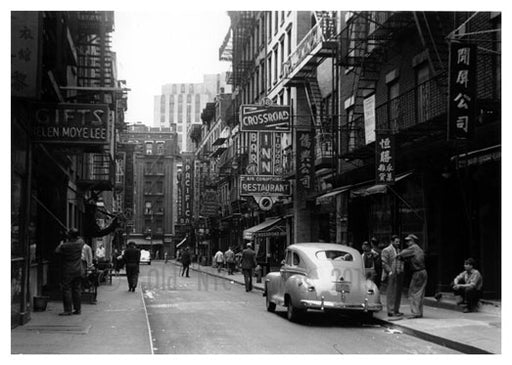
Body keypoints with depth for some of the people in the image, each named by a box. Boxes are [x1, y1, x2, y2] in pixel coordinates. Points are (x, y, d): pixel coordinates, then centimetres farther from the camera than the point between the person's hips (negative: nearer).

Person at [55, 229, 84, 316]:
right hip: (78, 271, 5)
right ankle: (78, 309, 13)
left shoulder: (65, 246, -18)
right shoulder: (80, 242, -5)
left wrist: (61, 244, 14)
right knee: (77, 290, 10)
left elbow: (56, 251, -2)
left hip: (68, 272, -5)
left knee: (67, 290, 0)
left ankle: (68, 310, -2)